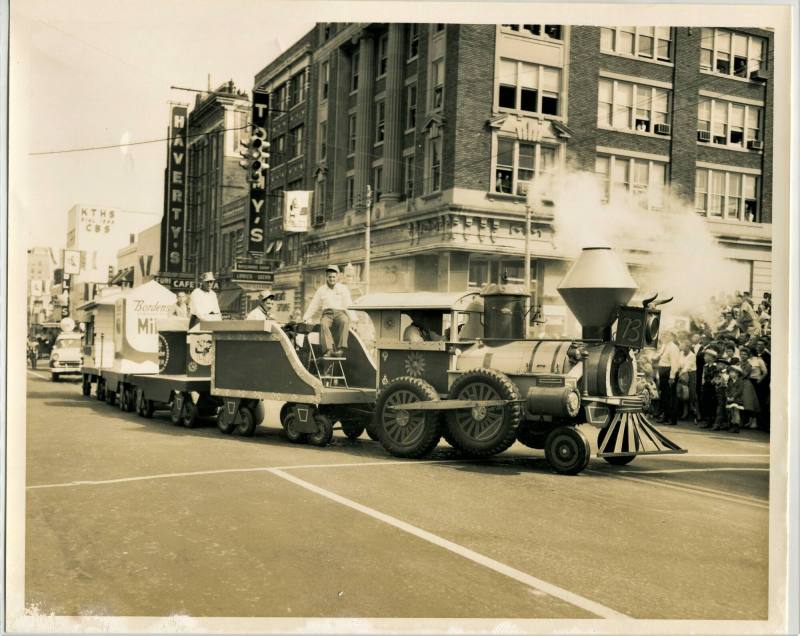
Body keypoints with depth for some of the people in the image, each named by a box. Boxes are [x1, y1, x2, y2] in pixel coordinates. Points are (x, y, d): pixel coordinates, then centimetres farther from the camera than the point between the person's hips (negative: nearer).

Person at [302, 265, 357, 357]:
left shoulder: (343, 288, 14)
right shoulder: (321, 290, 19)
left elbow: (349, 305, 5)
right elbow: (313, 306, 18)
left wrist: (353, 320, -9)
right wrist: (306, 318, 6)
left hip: (340, 312, -1)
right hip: (326, 314, 1)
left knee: (344, 321, -38)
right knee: (323, 324, -35)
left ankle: (341, 348, -44)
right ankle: (328, 350, -46)